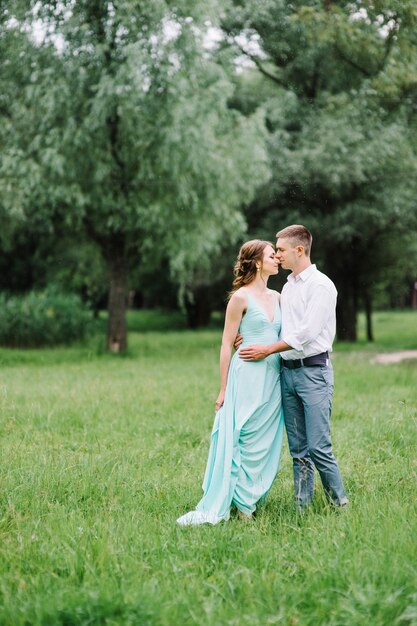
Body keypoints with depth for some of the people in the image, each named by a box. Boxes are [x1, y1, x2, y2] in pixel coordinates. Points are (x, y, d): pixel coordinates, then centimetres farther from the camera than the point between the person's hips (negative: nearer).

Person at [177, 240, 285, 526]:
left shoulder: (277, 298, 13)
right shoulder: (241, 297, -5)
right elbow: (227, 345, -4)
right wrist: (224, 389, -6)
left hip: (273, 379, 7)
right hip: (247, 376, -7)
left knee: (266, 444, 5)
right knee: (237, 442, -7)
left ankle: (248, 503, 14)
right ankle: (214, 508, -3)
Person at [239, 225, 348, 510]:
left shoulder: (321, 285, -8)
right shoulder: (288, 287, 17)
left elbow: (306, 333, -16)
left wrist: (267, 350, -11)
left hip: (314, 371, -7)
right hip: (287, 371, 7)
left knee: (319, 447, -9)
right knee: (298, 449, 8)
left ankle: (341, 504, 4)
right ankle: (301, 507, 12)